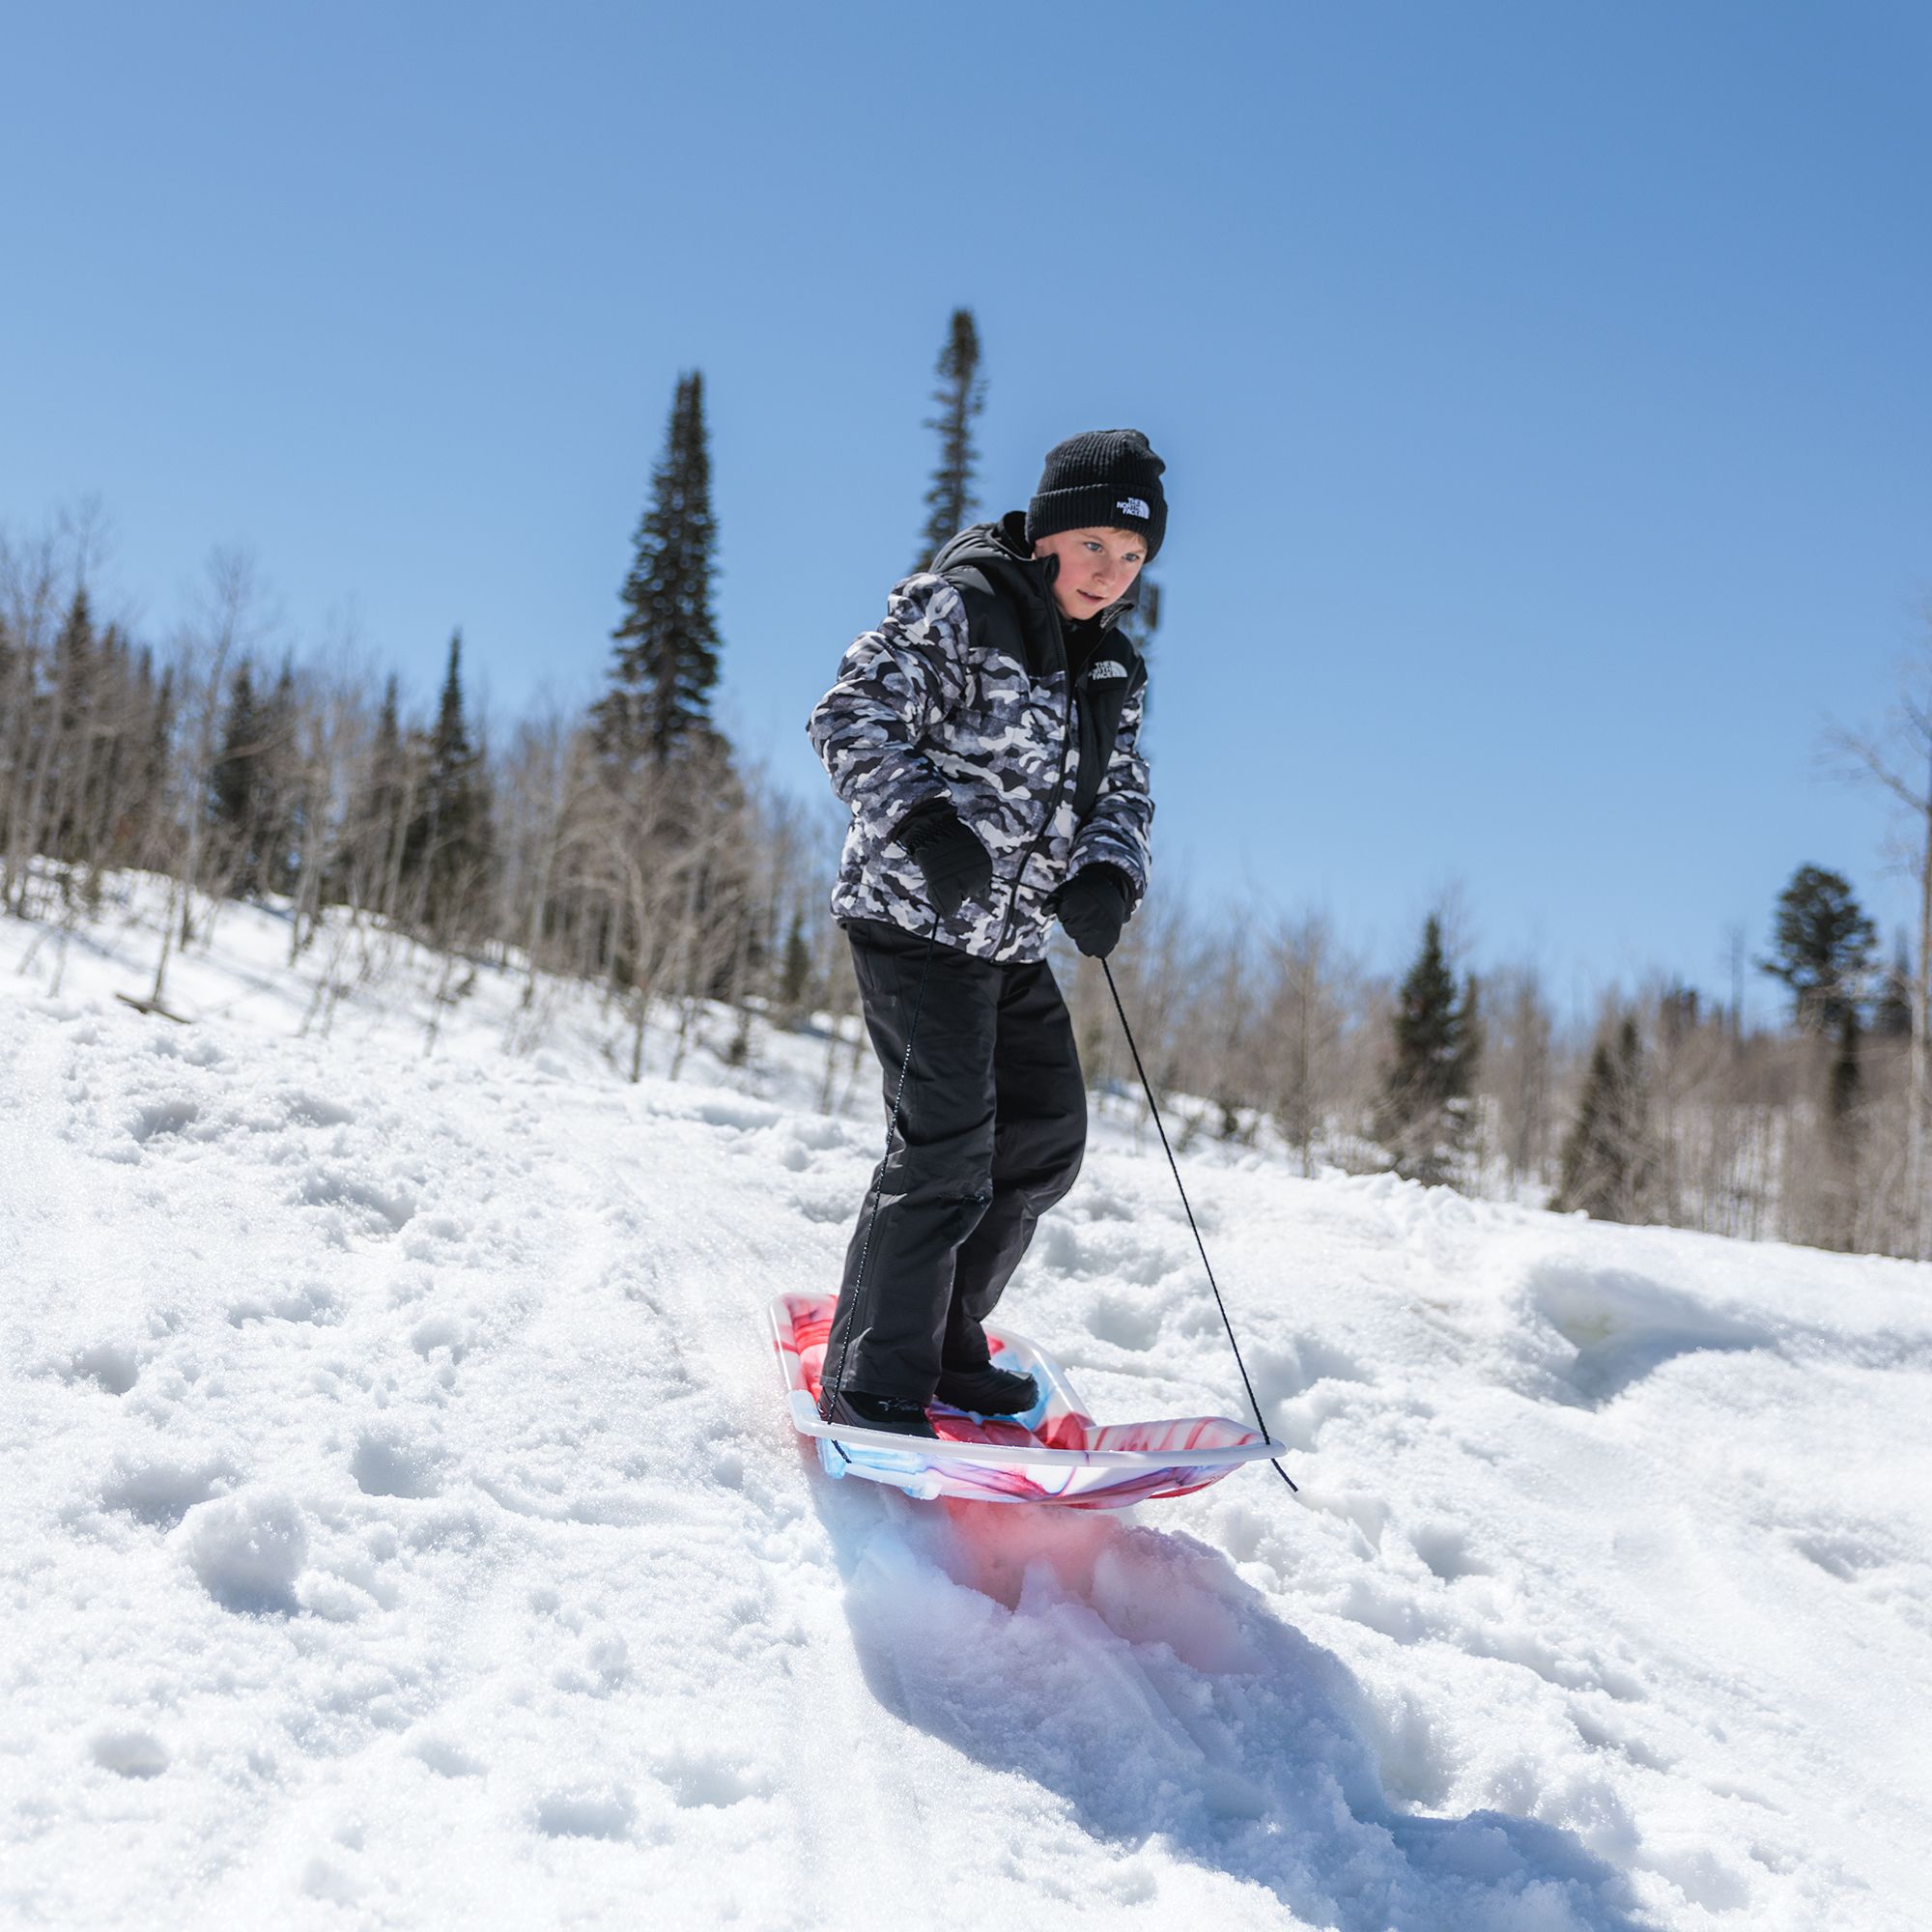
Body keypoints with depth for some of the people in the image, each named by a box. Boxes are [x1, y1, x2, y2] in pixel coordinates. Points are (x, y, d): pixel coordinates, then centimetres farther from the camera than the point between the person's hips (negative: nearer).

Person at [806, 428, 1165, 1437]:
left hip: (1014, 937, 9)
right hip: (916, 913, -9)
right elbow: (850, 718, -15)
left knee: (1046, 1137, 11)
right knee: (948, 1140, -16)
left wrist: (1105, 875, -11)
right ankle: (873, 1381, -7)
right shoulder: (952, 610, -9)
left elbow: (1122, 793, 11)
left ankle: (944, 1342, 24)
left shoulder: (1111, 670, 13)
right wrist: (924, 823, -29)